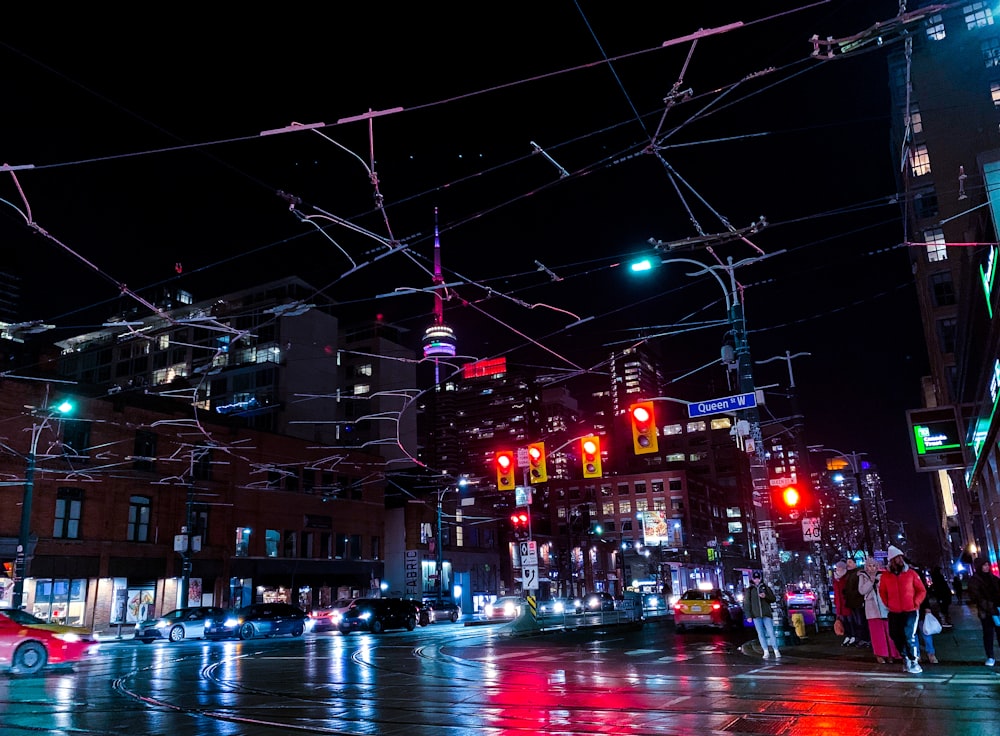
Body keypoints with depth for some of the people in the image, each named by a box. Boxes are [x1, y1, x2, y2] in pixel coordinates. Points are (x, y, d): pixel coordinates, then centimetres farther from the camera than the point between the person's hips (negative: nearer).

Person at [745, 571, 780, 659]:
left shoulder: (766, 587, 7)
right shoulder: (749, 590, 6)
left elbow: (774, 598, 8)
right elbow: (747, 603, 6)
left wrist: (765, 596, -11)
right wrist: (749, 615, 0)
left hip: (766, 614, -1)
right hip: (756, 615, 1)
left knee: (771, 633, -6)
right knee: (760, 634, 2)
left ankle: (776, 651, -1)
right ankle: (766, 652, 8)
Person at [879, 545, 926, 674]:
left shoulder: (911, 573, -3)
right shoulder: (886, 576, 1)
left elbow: (922, 590, 3)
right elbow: (882, 592, 16)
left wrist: (915, 603, -6)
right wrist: (888, 603, 7)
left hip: (910, 611, -3)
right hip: (894, 612, 3)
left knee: (909, 635, -13)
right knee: (896, 636, 9)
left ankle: (914, 661, 2)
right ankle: (906, 658, 28)